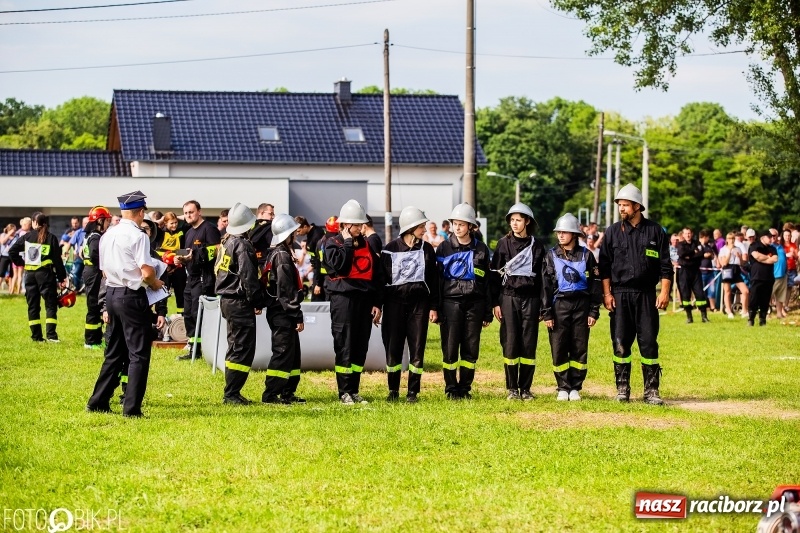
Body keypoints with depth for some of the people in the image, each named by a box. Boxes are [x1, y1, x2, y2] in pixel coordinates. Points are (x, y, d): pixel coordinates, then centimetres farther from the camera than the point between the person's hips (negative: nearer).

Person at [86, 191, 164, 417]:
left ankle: (98, 402, 20)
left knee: (114, 353, 17)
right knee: (139, 354, 0)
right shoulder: (138, 236, -14)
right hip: (132, 296, -7)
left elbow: (105, 270, 15)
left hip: (112, 293, 7)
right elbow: (147, 272, -19)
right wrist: (156, 284, 1)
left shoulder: (108, 235, 9)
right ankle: (131, 407, -3)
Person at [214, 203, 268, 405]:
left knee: (235, 347, 16)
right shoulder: (242, 245, -16)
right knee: (243, 349, -6)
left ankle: (231, 392, 19)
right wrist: (257, 302, -10)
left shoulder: (226, 242, 11)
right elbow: (248, 276, -20)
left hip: (226, 299, 10)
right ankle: (231, 394, -8)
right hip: (240, 302, -10)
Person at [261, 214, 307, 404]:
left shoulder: (274, 254, 16)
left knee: (292, 352, 14)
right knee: (283, 352, -8)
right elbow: (287, 290, -19)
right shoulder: (283, 256, -15)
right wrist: (298, 316, -17)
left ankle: (288, 392, 18)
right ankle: (271, 394, -7)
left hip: (278, 312, 10)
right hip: (283, 312, -10)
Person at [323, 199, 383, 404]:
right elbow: (338, 265, -19)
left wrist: (377, 303, 10)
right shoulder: (333, 243, 1)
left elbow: (376, 275, 16)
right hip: (343, 297, -5)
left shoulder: (367, 245, 16)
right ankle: (344, 392, -2)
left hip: (365, 299, 5)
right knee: (345, 346, -5)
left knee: (361, 348, 6)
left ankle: (354, 390, 12)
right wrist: (348, 243, -10)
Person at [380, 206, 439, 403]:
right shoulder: (390, 249, 1)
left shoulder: (427, 249, 6)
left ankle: (413, 392, 7)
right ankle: (393, 390, 13)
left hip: (419, 303, 1)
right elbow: (382, 278, 3)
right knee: (393, 348, 1)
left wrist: (434, 307, 3)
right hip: (394, 302, -1)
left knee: (417, 349, 0)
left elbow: (433, 280, 7)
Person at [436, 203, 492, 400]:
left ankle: (465, 388, 12)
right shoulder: (444, 248, 4)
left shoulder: (481, 249, 7)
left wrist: (488, 312, 7)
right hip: (451, 302, -1)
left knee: (471, 349, 3)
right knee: (450, 349, -2)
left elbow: (487, 281, 10)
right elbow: (437, 279, 3)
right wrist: (436, 308, -4)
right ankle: (451, 389, 7)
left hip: (474, 303, 1)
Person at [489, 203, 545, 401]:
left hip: (530, 297, 1)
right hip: (509, 297, -1)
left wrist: (542, 305, 5)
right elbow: (495, 274, 4)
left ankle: (525, 388, 6)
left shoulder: (537, 246, 8)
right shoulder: (504, 244, 5)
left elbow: (542, 277, 10)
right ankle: (512, 389, 4)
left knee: (529, 343, -1)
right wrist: (495, 303, -2)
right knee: (510, 343, -3)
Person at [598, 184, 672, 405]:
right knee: (620, 343, 2)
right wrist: (607, 293, -1)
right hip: (620, 295, 1)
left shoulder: (655, 231, 5)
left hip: (646, 295, -1)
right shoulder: (613, 232, 7)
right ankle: (622, 389, 11)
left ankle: (651, 391, 2)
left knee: (649, 343, -2)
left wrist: (665, 292, -5)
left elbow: (665, 266, 4)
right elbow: (604, 266, 7)